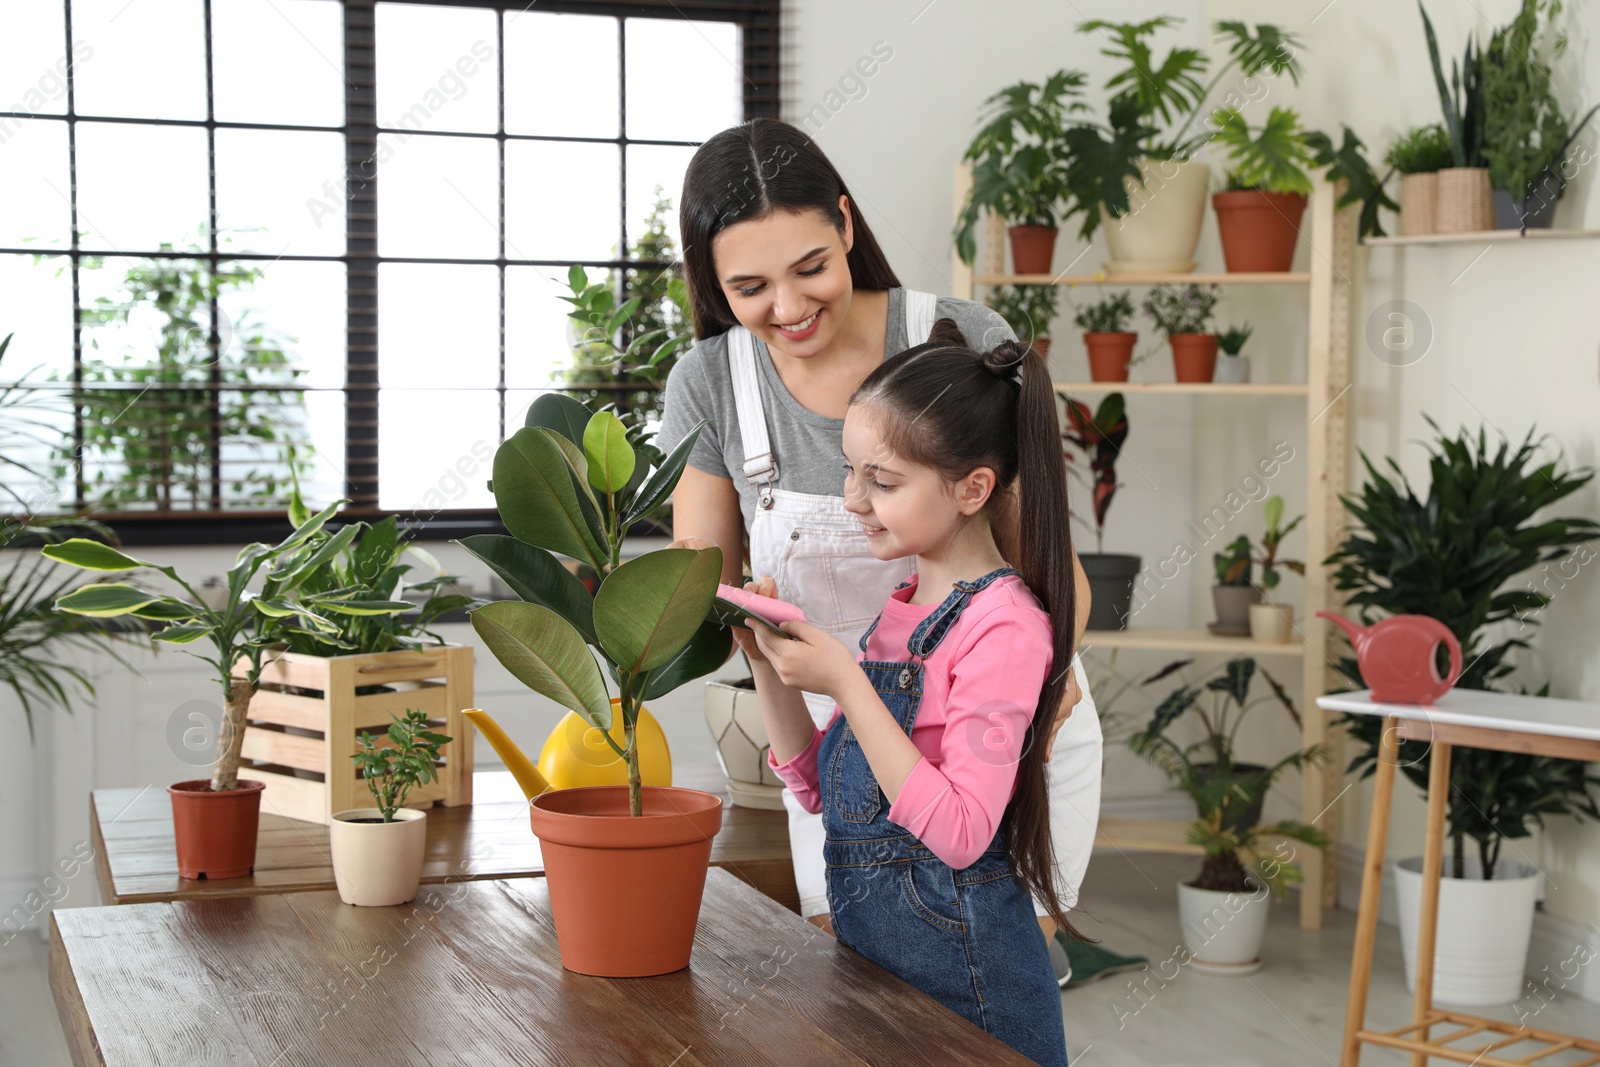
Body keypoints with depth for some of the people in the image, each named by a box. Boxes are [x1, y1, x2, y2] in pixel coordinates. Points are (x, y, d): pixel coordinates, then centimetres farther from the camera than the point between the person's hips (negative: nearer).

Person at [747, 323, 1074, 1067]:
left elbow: (960, 832, -24)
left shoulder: (1002, 626, -17)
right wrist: (771, 664, -4)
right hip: (866, 938, 8)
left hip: (957, 963, -8)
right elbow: (818, 787, 10)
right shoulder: (901, 607, 7)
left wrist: (845, 684, -24)